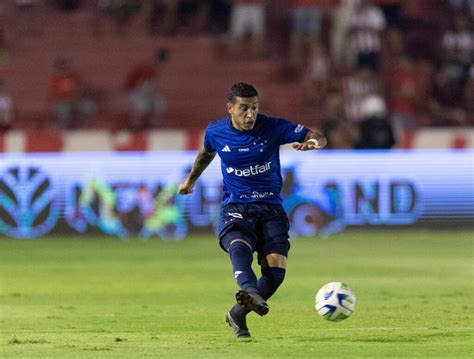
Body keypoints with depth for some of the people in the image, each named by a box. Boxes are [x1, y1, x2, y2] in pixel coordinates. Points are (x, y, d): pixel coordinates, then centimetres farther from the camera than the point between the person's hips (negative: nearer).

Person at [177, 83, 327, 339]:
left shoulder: (273, 128, -6)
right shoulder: (215, 132, 1)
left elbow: (319, 138, -6)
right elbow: (206, 153, 26)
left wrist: (314, 143, -31)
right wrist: (191, 179, 41)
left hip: (270, 208, 1)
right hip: (235, 209, -1)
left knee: (276, 270, -17)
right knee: (239, 248, -35)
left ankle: (238, 314, 5)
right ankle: (251, 294, -64)